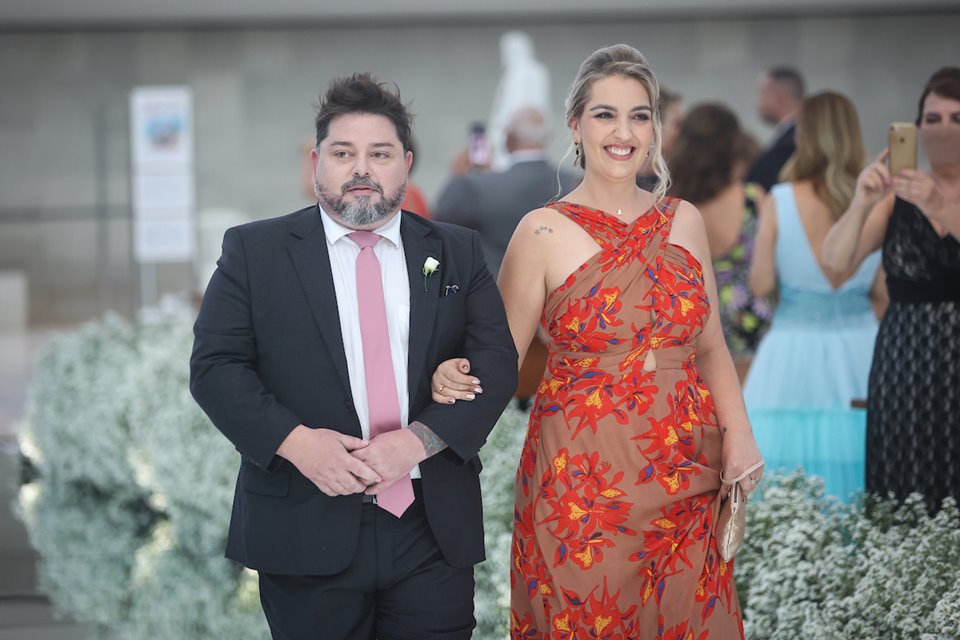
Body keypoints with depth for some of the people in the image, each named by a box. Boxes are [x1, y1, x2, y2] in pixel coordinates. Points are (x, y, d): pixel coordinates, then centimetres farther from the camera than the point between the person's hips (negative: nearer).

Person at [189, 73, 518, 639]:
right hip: (305, 531, -1)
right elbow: (215, 365, -2)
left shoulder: (457, 253, 10)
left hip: (434, 530, 2)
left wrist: (418, 440, -13)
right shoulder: (253, 251, 5)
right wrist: (294, 440, -17)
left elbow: (497, 363, 2)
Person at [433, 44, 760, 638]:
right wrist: (454, 378, -23)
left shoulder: (684, 221, 7)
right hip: (583, 475, -3)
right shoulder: (544, 233, -5)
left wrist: (738, 433, -2)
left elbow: (710, 345, 12)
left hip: (684, 476, 4)